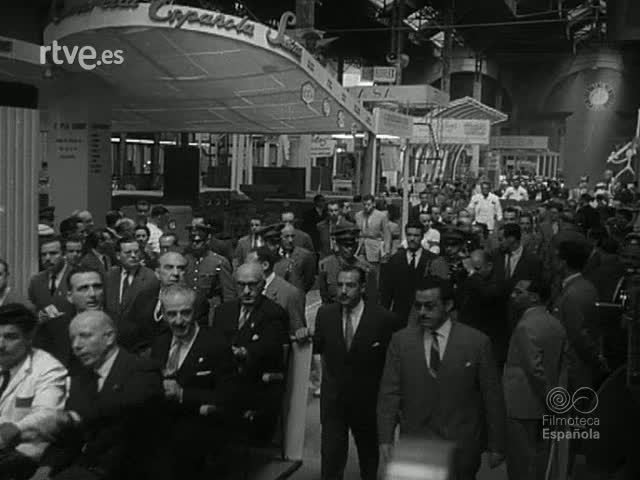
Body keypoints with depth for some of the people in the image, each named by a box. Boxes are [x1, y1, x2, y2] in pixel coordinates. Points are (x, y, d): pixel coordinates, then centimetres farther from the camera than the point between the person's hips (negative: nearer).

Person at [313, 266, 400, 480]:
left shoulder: (383, 319, -16)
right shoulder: (325, 314, -5)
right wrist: (306, 338, -7)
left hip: (367, 400, -1)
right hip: (333, 398, 1)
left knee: (369, 454, 22)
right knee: (330, 454, -1)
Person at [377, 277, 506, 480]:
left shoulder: (477, 342, -6)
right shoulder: (400, 340, -1)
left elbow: (492, 397, -2)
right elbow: (389, 393, -1)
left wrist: (496, 446, 0)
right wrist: (386, 439, -8)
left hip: (462, 449, -1)